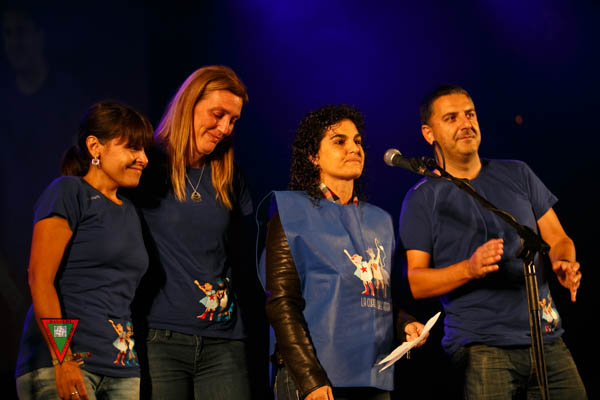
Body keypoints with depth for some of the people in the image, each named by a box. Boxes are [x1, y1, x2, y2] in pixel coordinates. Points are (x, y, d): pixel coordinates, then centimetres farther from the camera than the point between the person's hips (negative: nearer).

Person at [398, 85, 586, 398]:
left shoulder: (517, 175, 15)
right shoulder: (422, 199, 3)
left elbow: (557, 238, 16)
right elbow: (413, 281, -4)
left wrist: (565, 265, -7)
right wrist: (469, 268, -20)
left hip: (547, 338, 4)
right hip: (481, 346, -4)